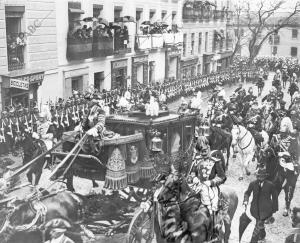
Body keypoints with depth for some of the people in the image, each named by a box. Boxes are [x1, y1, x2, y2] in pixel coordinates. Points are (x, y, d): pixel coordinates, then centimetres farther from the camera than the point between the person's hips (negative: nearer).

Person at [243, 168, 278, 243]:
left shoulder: (270, 185, -13)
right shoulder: (253, 184, -8)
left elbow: (275, 196, 0)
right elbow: (247, 193, 3)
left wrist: (275, 208, 8)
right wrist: (246, 201, -17)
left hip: (265, 208, -3)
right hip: (255, 208, 3)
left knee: (259, 224, -9)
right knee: (260, 222, 23)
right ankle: (262, 235, 51)